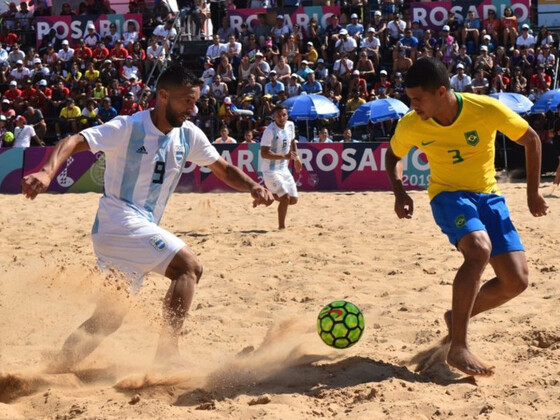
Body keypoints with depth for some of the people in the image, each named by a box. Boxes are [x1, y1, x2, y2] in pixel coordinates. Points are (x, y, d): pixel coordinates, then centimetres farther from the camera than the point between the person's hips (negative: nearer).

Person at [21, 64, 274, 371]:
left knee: (111, 315, 11)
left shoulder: (189, 135, 6)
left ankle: (57, 370, 16)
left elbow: (223, 169, 13)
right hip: (119, 220, -8)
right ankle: (168, 350, -21)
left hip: (143, 228, 8)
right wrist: (47, 173, -39)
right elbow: (74, 142, -21)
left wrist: (253, 187, -7)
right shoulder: (129, 127, -13)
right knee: (189, 267, -19)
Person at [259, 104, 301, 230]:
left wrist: (296, 157, 14)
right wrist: (285, 156, -33)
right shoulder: (270, 130, -20)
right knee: (285, 197, -16)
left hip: (284, 169, 8)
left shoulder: (290, 125, 2)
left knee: (293, 199, 9)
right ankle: (281, 227, -2)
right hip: (270, 170, -8)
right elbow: (264, 153, -25)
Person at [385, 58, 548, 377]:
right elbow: (393, 156, 7)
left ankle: (458, 317, 19)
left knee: (517, 281, -7)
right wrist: (400, 192, -11)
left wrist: (533, 193, -4)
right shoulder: (411, 126, -16)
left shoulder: (487, 110, -22)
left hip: (488, 195, 2)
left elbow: (531, 140, -5)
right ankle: (458, 348, -27)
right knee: (479, 249, -34)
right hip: (448, 195, -2)